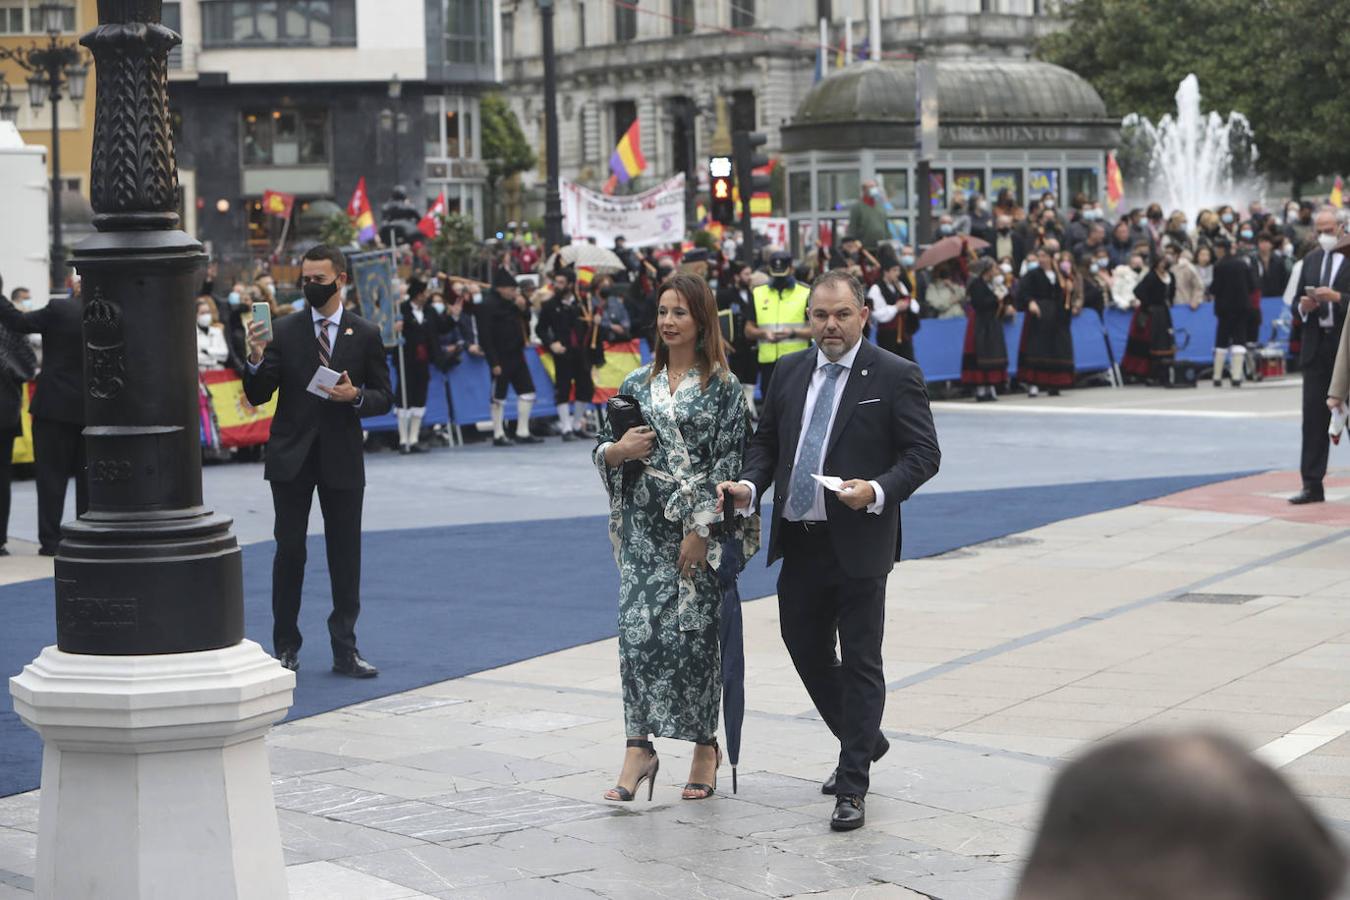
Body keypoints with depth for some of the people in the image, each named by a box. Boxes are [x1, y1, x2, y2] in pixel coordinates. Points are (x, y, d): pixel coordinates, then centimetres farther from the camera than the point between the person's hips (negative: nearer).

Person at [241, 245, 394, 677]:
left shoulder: (365, 335, 3)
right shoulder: (283, 332, 2)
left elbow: (384, 397, 5)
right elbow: (257, 396, -1)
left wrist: (356, 396, -15)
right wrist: (257, 359, -20)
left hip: (342, 458, 0)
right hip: (292, 458, 0)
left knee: (345, 554, 3)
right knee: (289, 551, 2)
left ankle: (345, 650, 9)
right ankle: (285, 647, 11)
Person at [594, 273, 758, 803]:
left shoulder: (722, 387, -3)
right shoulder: (637, 384, 10)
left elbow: (729, 461, -8)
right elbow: (603, 450, 16)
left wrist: (701, 529, -14)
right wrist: (619, 449, -8)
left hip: (697, 528, -3)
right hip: (644, 526, 4)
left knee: (693, 634, 0)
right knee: (637, 630, -6)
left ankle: (705, 745, 15)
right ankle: (640, 748, -3)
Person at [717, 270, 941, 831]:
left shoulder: (895, 377, -6)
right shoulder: (789, 373, 9)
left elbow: (923, 454, -8)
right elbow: (766, 441, 14)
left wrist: (879, 491, -24)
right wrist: (750, 485, -6)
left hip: (858, 543, -6)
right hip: (799, 542, 6)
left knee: (860, 661, 0)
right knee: (805, 648, 14)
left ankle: (852, 786, 5)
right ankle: (863, 741, 38)